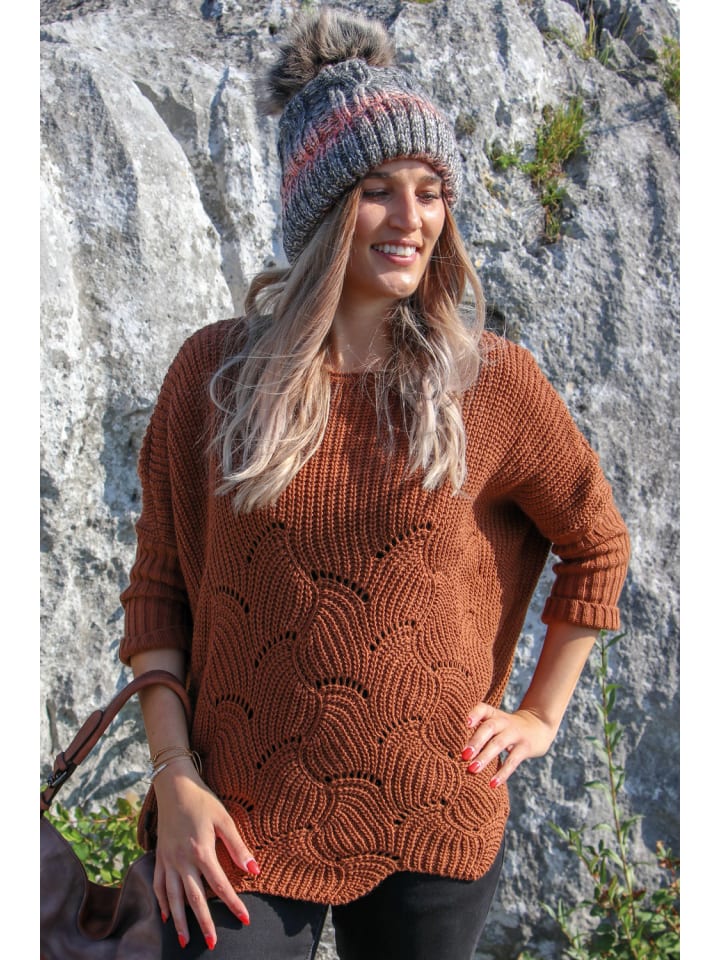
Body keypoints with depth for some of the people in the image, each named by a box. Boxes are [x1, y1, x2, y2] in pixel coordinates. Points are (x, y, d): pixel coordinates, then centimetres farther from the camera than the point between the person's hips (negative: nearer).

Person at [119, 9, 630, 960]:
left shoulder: (495, 381, -5)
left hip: (431, 830, 1)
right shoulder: (213, 372, -3)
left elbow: (597, 543, 10)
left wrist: (541, 713, 8)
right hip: (238, 824, 0)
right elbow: (160, 587, 1)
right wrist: (175, 777, -6)